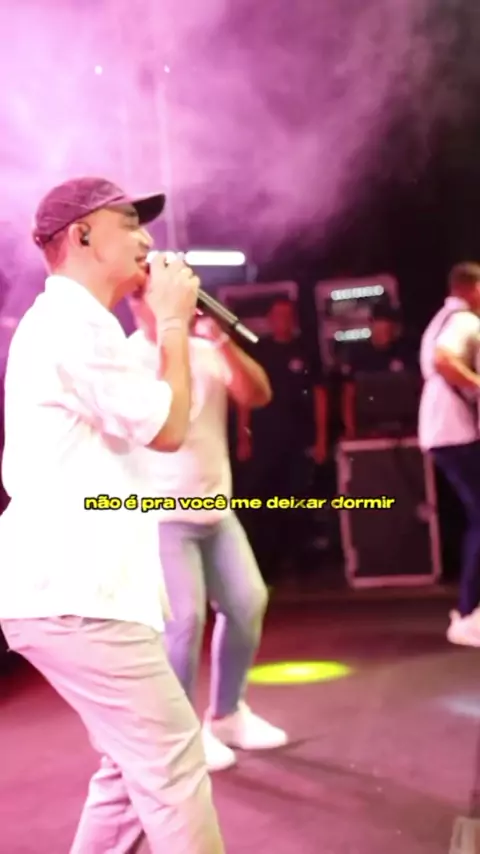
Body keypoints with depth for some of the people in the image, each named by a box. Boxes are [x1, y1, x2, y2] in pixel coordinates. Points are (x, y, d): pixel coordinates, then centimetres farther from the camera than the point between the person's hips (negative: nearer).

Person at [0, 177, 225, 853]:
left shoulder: (64, 323, 20)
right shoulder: (74, 320, -14)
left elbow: (142, 417, 23)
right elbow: (168, 429, -13)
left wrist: (163, 324, 16)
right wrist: (173, 321, -2)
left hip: (68, 587, 11)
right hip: (75, 595, -11)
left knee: (134, 767, 17)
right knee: (172, 763, -4)